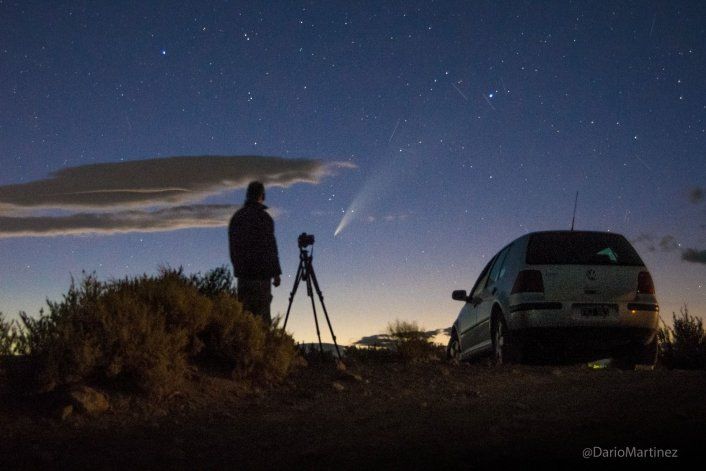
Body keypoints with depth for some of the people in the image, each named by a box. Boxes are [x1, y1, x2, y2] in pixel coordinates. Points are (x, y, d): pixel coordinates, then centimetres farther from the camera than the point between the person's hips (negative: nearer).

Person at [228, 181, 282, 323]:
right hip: (261, 272, -6)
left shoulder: (236, 217, 11)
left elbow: (233, 247, 16)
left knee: (244, 308, 9)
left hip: (242, 271, 6)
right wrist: (276, 273, -6)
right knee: (262, 311, -8)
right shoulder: (263, 217, -10)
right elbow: (270, 247, -11)